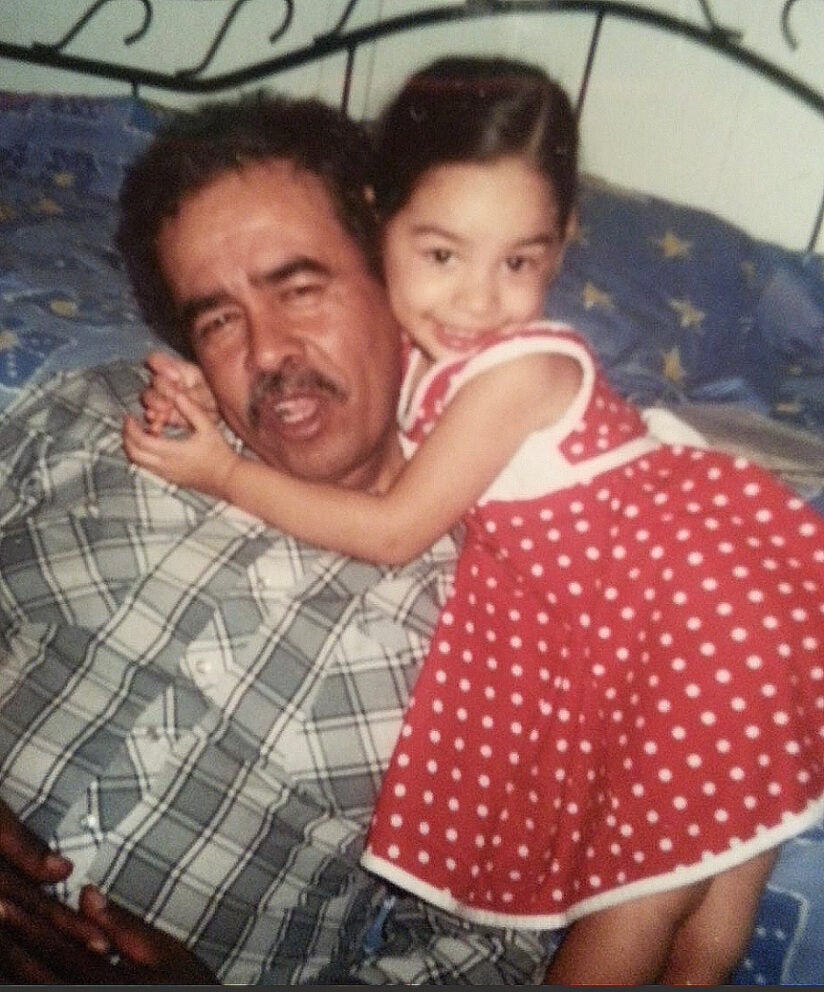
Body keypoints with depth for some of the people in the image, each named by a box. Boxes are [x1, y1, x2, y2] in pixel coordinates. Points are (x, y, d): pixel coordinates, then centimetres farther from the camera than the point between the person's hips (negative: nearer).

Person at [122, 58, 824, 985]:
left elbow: (392, 531, -18)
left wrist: (225, 473, -12)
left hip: (681, 595, -7)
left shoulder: (521, 368, -24)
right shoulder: (418, 348, 0)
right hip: (592, 620, 7)